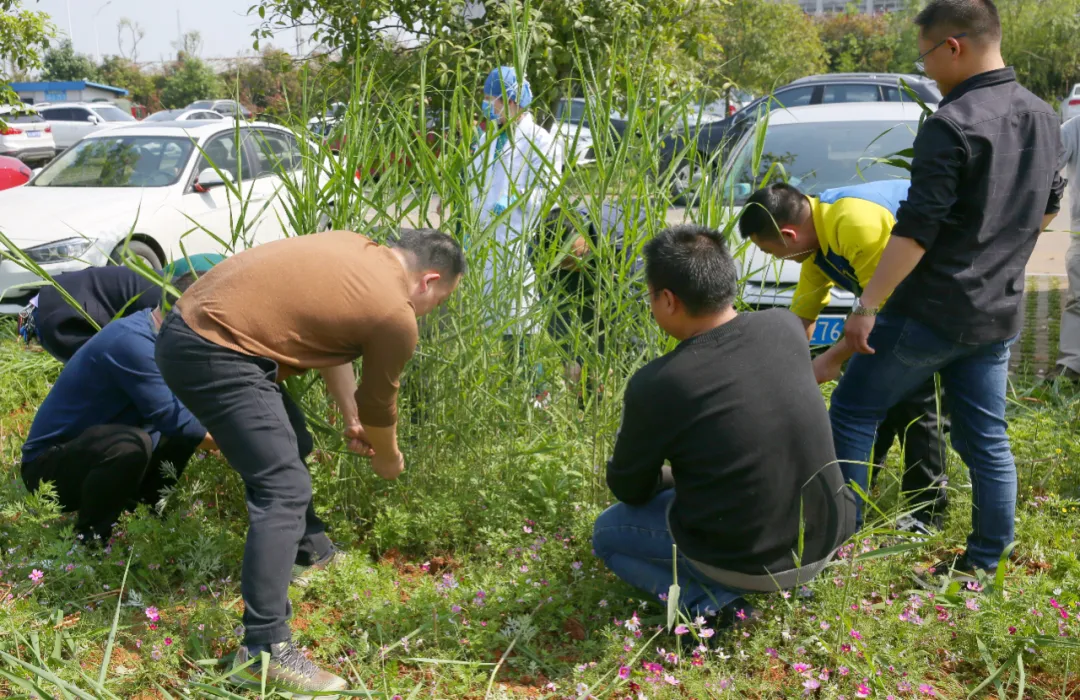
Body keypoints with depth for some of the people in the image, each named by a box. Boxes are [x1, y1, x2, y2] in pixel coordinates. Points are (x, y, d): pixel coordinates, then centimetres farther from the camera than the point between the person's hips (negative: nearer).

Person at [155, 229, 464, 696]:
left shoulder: (355, 248, 15)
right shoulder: (396, 317, -8)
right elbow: (379, 406, 7)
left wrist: (351, 422, 32)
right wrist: (388, 461, 27)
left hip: (190, 325, 10)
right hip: (215, 355, -10)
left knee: (288, 443, 26)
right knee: (284, 490, -11)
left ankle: (311, 553, 44)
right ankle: (263, 650, -13)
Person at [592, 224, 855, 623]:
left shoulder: (656, 385, -21)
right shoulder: (787, 328, -7)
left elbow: (628, 490, -3)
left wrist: (666, 476, 20)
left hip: (747, 563, -5)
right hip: (829, 538, 5)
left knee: (606, 532, 19)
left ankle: (709, 602, -2)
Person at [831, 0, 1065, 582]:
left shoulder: (951, 125, -18)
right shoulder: (1043, 118, 8)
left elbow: (916, 229, -21)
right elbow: (1047, 207, 20)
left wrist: (866, 305, -17)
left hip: (935, 310, -8)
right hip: (999, 312, 8)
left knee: (853, 409, 7)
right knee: (985, 438, 12)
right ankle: (982, 563, 19)